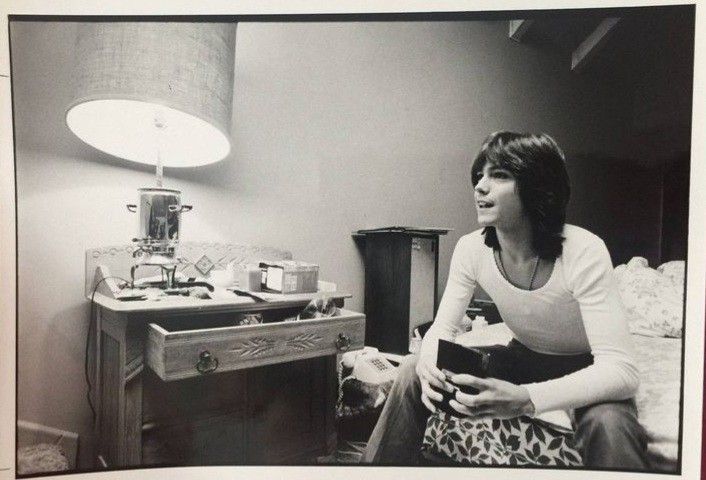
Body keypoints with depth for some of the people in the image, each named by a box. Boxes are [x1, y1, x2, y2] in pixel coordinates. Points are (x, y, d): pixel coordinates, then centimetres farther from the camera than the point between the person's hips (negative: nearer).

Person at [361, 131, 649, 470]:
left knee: (608, 422, -37)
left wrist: (525, 399, -50)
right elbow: (442, 328, -11)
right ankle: (374, 466, 6)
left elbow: (621, 370, -34)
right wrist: (430, 366, -35)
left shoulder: (583, 252, -30)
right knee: (413, 371, -12)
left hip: (587, 370, -3)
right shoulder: (472, 248, -18)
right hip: (525, 358, 3)